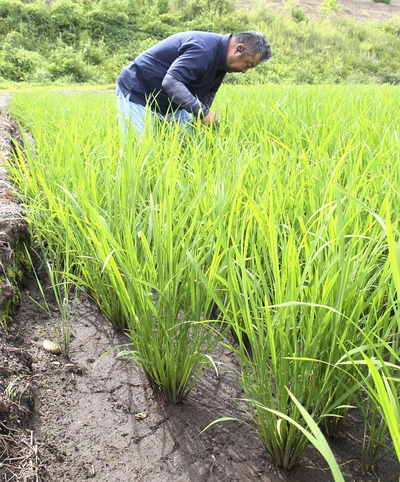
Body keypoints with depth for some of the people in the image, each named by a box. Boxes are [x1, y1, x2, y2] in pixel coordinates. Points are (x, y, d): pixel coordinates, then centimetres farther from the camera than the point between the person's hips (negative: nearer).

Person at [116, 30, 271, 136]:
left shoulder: (221, 61, 3)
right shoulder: (204, 49, -28)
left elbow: (205, 97, 8)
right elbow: (171, 82, -38)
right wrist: (202, 112, -39)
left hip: (170, 104, 9)